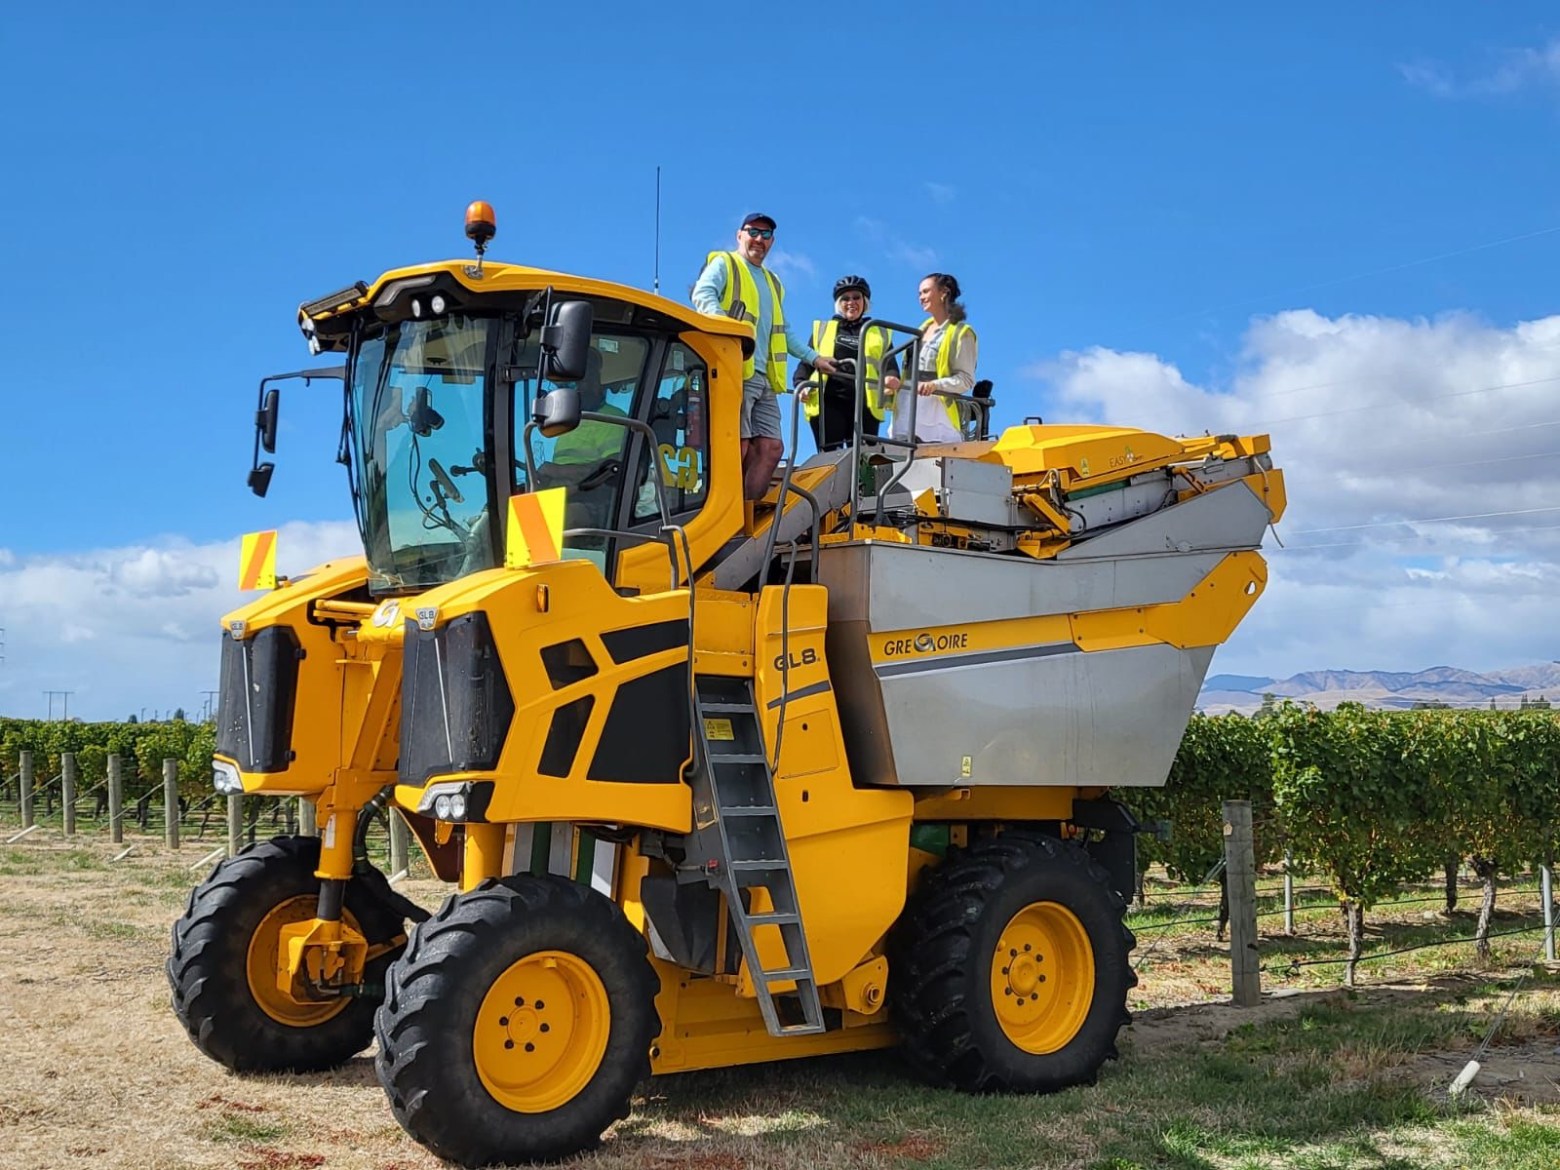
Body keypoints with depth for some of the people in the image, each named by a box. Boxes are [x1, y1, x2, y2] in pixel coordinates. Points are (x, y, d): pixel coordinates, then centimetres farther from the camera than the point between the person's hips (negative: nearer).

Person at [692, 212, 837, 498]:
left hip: (764, 378, 8)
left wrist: (813, 358, 31)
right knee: (738, 446, -16)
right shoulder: (724, 264, 8)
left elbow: (784, 331, 37)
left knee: (771, 447, 1)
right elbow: (703, 294, -12)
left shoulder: (773, 283, 32)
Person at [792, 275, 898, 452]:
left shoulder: (880, 334, 21)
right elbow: (806, 362, 16)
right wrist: (801, 384, -5)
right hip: (828, 403, 0)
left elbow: (890, 366, 11)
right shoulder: (823, 329, 22)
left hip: (865, 405, 1)